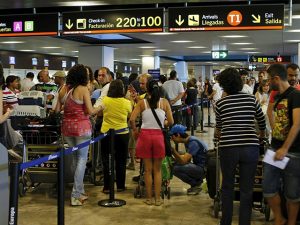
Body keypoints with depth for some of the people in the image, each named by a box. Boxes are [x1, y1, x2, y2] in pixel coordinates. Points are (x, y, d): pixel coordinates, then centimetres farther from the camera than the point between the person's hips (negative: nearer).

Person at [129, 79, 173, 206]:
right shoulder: (164, 102, 1)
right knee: (157, 170, 11)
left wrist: (135, 130, 8)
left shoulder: (142, 103, 0)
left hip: (145, 135, 0)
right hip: (158, 135, 0)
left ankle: (149, 198, 16)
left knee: (148, 169, 10)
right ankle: (157, 198, 13)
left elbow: (132, 119, -8)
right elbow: (171, 122, 0)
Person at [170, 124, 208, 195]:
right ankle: (198, 181, 9)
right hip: (198, 166, 10)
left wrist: (173, 150, -24)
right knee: (174, 164, 6)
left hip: (204, 168, -10)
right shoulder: (187, 141, 8)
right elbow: (187, 160, 11)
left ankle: (196, 185, -3)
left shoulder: (193, 142, -21)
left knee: (176, 169, -21)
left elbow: (184, 161, -26)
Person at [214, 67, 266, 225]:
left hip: (228, 148, 0)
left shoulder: (220, 103, 3)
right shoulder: (251, 99, 4)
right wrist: (261, 135, 39)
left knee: (227, 187, 17)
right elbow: (262, 122, 18)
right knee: (247, 190, 9)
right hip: (250, 147, 0)